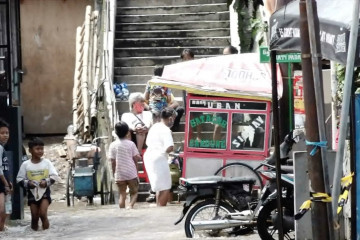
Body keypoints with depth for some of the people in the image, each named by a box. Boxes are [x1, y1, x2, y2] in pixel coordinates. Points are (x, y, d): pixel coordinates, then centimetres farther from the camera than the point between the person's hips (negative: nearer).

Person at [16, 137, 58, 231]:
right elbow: (19, 179, 1)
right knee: (34, 216, 4)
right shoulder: (26, 164, -3)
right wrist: (28, 183, -16)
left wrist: (47, 182, -19)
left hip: (44, 191, -1)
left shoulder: (47, 162, -2)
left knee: (43, 213, -16)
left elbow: (54, 176, -2)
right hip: (32, 192, 1)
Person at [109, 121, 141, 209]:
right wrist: (136, 171, 11)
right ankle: (131, 205, -14)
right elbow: (136, 158, -2)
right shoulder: (131, 144, -5)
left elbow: (113, 161, -1)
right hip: (131, 174, -1)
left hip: (119, 175, 1)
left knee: (122, 194, 8)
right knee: (134, 192, 11)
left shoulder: (113, 145, -3)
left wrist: (114, 173, 9)